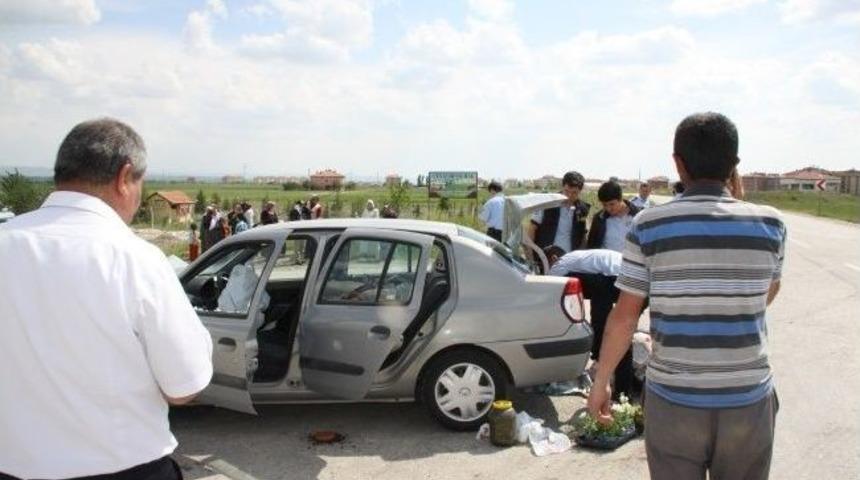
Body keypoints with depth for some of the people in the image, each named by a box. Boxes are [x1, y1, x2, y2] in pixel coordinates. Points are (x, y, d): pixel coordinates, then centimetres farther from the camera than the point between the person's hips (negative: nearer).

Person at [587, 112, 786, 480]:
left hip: (674, 401, -1)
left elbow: (624, 316, -7)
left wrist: (601, 381, 6)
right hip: (748, 400, 2)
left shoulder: (649, 225, -10)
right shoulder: (768, 223, -5)